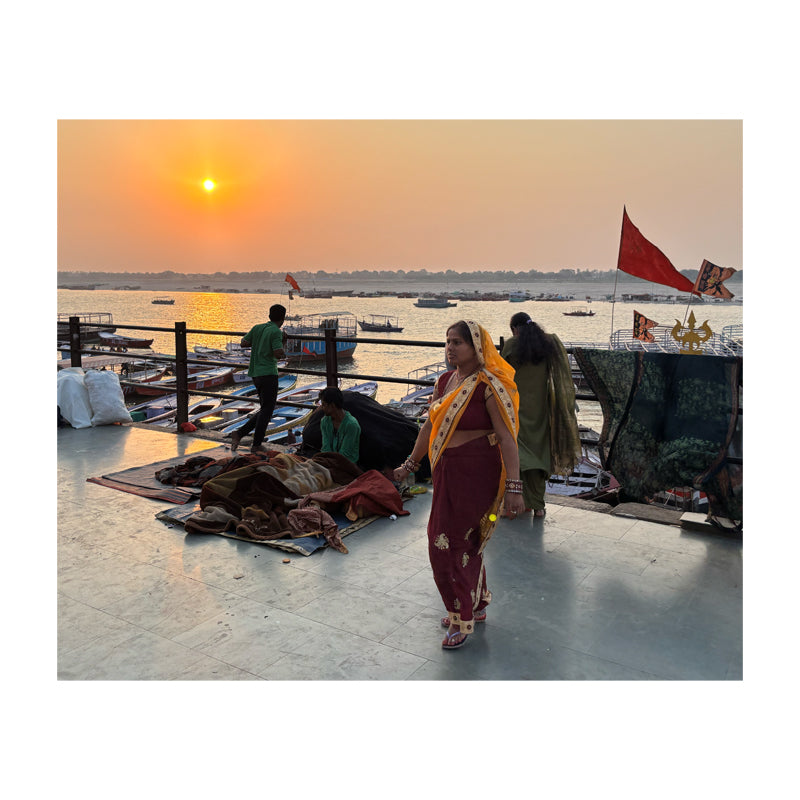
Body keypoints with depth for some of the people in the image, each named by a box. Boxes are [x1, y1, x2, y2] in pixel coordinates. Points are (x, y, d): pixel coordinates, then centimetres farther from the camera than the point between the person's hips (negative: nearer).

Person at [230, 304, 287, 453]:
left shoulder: (258, 328, 10)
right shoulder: (276, 332, -12)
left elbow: (243, 343, 17)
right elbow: (278, 353, -20)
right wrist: (284, 355, 1)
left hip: (255, 373, 8)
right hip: (268, 374, -8)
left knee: (265, 409, 16)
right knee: (267, 410, 0)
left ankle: (239, 433, 10)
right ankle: (256, 445, 3)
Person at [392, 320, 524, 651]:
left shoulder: (488, 386, -16)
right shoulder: (444, 382, 7)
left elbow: (507, 437, -19)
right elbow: (430, 427, 17)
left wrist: (514, 486, -25)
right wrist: (410, 464, 24)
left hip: (476, 474, -7)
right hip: (446, 472, 7)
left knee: (455, 543, -1)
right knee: (464, 542, 18)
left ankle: (463, 619, 18)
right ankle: (475, 607, 37)